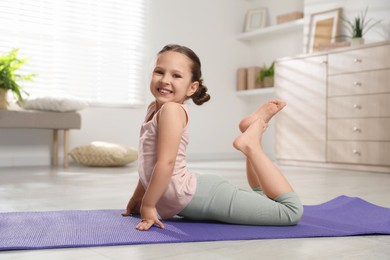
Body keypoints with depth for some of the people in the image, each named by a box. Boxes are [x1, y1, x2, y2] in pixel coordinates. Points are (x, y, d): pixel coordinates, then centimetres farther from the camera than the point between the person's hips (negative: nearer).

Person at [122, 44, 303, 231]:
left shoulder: (171, 109, -16)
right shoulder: (154, 108, 10)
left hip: (198, 197, -9)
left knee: (293, 211, -7)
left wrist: (147, 205, -18)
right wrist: (138, 197, 17)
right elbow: (149, 162, 18)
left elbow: (166, 163, -23)